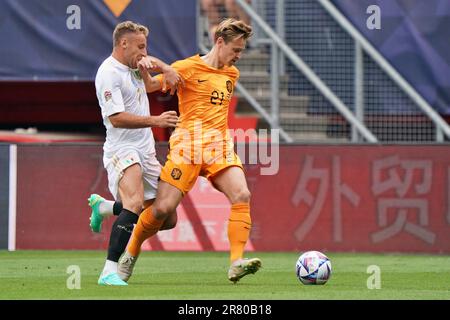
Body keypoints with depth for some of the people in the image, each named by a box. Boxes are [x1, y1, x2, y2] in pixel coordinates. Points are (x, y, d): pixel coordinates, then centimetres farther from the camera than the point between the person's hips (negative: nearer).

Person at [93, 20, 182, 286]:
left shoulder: (133, 65, 12)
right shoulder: (109, 73, -14)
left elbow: (151, 62, 34)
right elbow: (116, 118, -22)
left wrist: (167, 70, 12)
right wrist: (155, 121, -25)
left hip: (146, 151, 9)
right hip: (122, 151, -9)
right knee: (135, 204, -33)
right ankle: (109, 272, -34)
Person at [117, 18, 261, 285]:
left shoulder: (232, 73, 18)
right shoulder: (188, 68, -1)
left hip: (221, 145, 5)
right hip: (188, 143, -5)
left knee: (242, 195, -20)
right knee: (163, 209, -9)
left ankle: (237, 263, -24)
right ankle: (130, 254, 17)